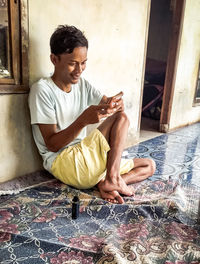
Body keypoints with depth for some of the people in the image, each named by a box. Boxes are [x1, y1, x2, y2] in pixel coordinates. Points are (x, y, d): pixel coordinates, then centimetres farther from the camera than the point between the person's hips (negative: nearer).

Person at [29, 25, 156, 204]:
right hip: (63, 162, -7)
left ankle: (106, 182, -10)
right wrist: (83, 120, -32)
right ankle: (113, 180, -15)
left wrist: (115, 103, -25)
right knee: (121, 118, -17)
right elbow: (52, 145, -17)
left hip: (84, 159, 8)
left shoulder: (82, 84, 9)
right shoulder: (42, 90, -14)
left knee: (149, 166, 8)